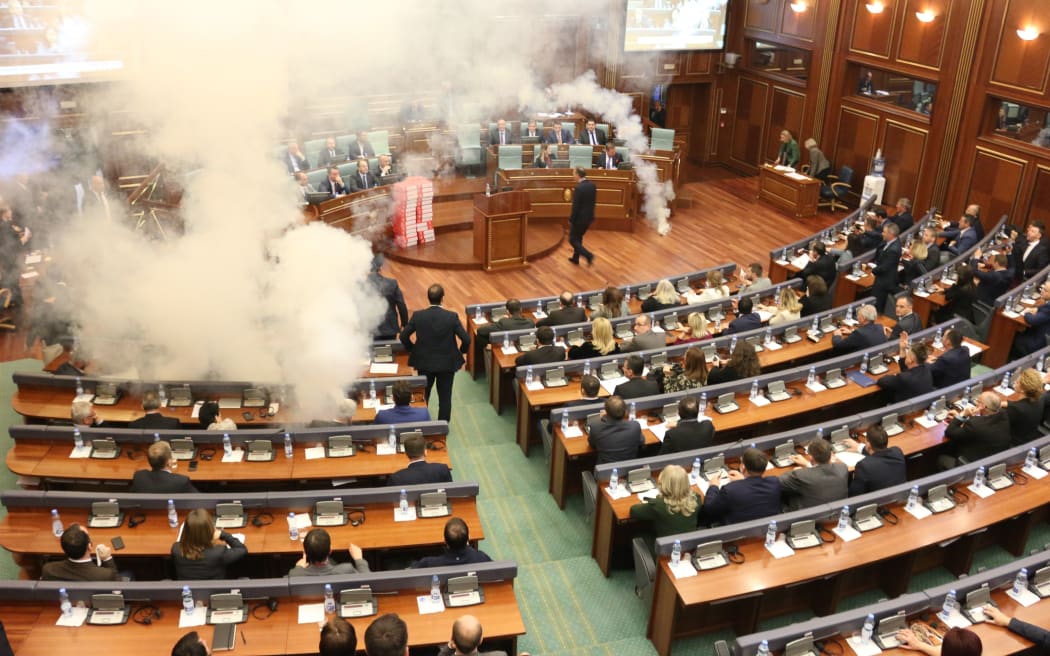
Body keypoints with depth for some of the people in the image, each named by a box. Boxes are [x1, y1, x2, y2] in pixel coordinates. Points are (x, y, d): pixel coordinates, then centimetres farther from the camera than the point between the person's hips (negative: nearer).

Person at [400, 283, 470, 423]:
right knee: (445, 397, 12)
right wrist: (461, 351, 5)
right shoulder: (452, 317, -16)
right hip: (447, 364, -2)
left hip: (424, 363, 2)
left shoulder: (418, 315, -13)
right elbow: (466, 339, -15)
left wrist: (412, 350, 11)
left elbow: (404, 336, -6)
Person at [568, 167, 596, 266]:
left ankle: (588, 255, -7)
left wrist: (571, 220, -11)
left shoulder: (579, 188, -23)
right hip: (589, 217, 8)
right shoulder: (592, 185, 1)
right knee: (578, 237, 24)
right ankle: (575, 258, 32)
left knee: (572, 239, 6)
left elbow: (575, 206, -20)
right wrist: (589, 213, 18)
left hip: (580, 218, -8)